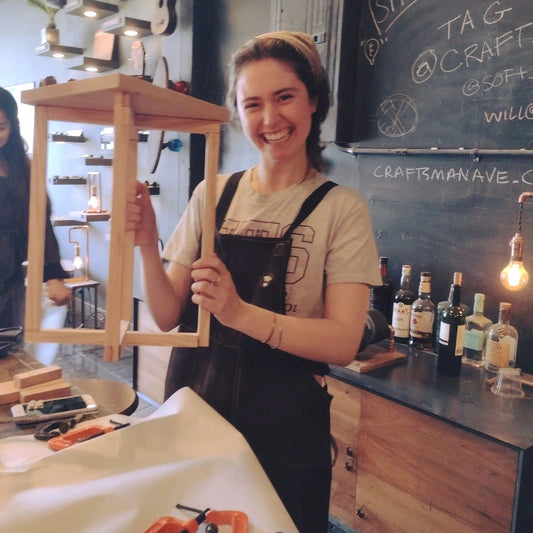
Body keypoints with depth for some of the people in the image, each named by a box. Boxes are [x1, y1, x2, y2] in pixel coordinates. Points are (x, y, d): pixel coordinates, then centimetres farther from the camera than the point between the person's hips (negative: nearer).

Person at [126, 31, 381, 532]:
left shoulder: (341, 208, -8)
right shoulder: (213, 195, 1)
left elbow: (343, 343, -16)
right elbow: (168, 316, 0)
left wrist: (241, 313, -29)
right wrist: (146, 246, -17)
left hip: (283, 437, -3)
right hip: (190, 416, 4)